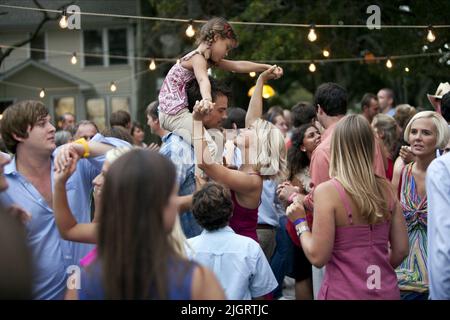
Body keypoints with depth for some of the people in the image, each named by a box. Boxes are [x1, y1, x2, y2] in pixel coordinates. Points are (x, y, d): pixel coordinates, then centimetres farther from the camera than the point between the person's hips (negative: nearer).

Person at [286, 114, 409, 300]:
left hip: (345, 293, -4)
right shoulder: (386, 188, 0)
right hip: (386, 291, 4)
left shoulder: (327, 191, -15)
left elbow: (317, 257, -16)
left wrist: (299, 222, -2)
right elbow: (401, 250, 4)